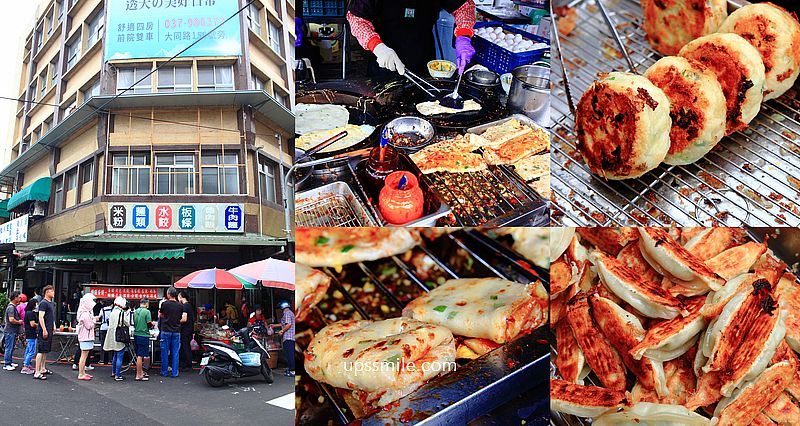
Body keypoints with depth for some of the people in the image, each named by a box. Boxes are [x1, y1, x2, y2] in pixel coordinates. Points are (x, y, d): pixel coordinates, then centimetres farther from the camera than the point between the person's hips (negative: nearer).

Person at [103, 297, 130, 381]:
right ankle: (117, 375, -2)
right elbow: (127, 324, -11)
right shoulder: (122, 313, -16)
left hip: (113, 336, 8)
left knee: (115, 355, 23)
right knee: (120, 356, -3)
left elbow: (110, 323, 14)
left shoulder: (113, 312, 6)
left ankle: (113, 372, 34)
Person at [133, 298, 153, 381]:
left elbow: (134, 323, 14)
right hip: (144, 335, -7)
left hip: (136, 335, 7)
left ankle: (141, 372, 27)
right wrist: (152, 324, 8)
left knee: (139, 355, 17)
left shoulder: (135, 312, 7)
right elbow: (149, 324, -13)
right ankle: (138, 375, 0)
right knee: (140, 356, -4)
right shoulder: (147, 311, -13)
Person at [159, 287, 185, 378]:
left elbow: (161, 315, 8)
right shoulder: (180, 306, 0)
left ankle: (164, 372, 13)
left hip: (166, 331, -2)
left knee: (165, 352, 7)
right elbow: (183, 319, 3)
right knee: (175, 353, 6)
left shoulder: (164, 304, -8)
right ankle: (175, 373, 8)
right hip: (176, 331, 2)